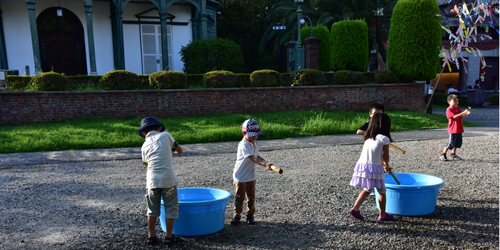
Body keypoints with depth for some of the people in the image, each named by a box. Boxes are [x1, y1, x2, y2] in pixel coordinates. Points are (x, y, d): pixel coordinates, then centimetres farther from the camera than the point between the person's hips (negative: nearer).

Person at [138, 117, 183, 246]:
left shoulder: (144, 146, 7)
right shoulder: (165, 135, 1)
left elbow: (146, 163, 13)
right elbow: (179, 150, 11)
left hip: (152, 180, 3)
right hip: (168, 179, -3)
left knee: (152, 209, 16)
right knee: (171, 208, 10)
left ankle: (151, 236, 23)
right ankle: (169, 237, 16)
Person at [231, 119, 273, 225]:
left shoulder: (254, 144, 3)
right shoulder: (244, 145, -24)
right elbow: (252, 158, -34)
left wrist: (265, 161, -2)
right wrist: (264, 164, -45)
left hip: (251, 176, 7)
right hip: (240, 176, -7)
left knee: (251, 197, 14)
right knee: (239, 197, 6)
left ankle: (250, 215, 27)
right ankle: (237, 215, 20)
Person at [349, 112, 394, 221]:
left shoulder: (368, 138, 13)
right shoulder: (384, 139, -6)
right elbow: (386, 157, 3)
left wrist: (383, 166, 31)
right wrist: (386, 164, 25)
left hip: (362, 166, 6)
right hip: (374, 168, -6)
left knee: (367, 190, 23)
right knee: (382, 192, 14)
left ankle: (355, 208, 14)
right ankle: (382, 215, 24)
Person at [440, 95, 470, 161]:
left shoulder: (458, 108, 10)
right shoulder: (449, 109, -11)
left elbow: (461, 116, 1)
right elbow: (454, 116, -22)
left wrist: (465, 113, -20)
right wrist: (463, 113, -29)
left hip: (459, 129, 7)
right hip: (453, 129, -7)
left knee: (457, 142, 13)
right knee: (450, 142, -7)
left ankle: (453, 154, 26)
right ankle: (443, 155, 3)